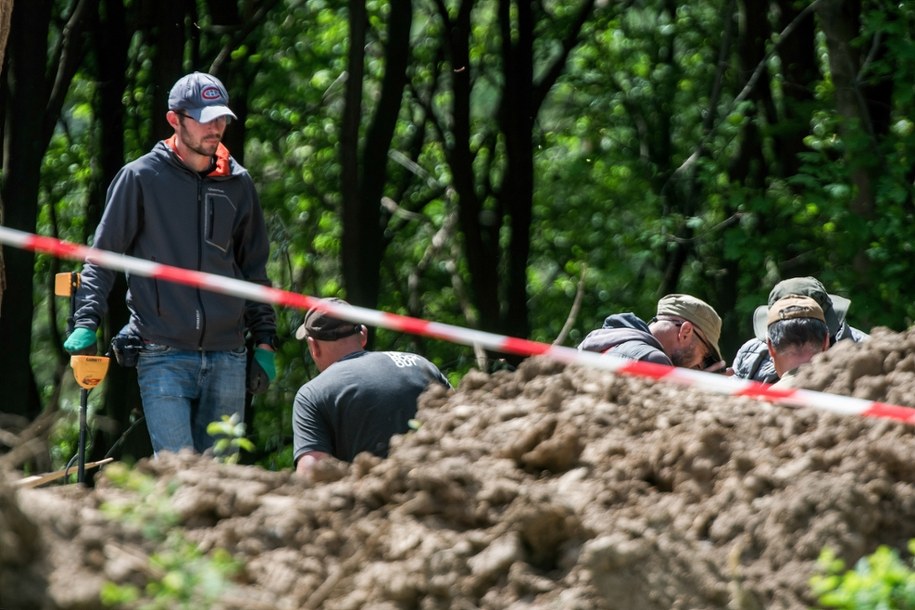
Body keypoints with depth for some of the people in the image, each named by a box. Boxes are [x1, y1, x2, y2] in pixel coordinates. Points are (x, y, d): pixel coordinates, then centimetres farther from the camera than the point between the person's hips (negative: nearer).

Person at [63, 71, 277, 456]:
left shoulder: (238, 185, 12)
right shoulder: (140, 178, 0)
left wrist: (264, 339, 15)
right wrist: (86, 323, -9)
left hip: (227, 359, 4)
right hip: (164, 357, -4)